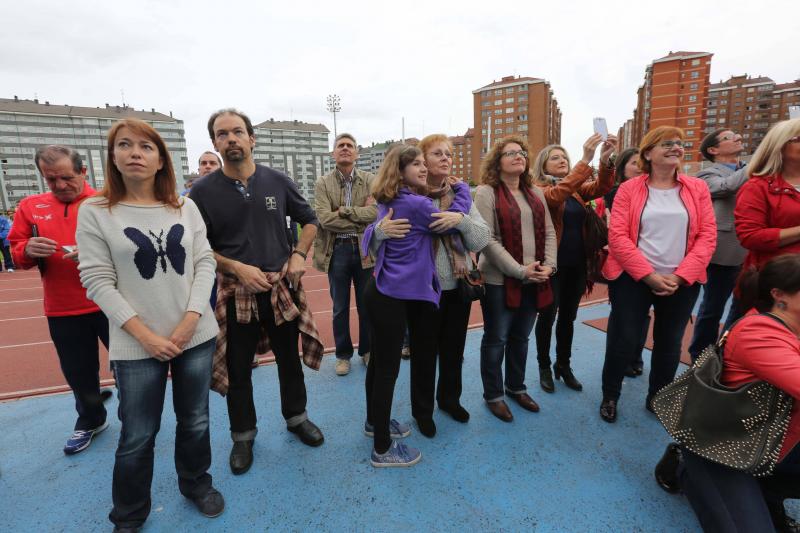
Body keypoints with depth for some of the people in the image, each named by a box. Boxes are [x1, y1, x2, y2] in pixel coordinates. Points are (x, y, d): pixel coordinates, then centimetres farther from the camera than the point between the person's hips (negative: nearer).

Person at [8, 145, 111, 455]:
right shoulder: (30, 206, 8)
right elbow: (16, 253, 11)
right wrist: (27, 250, -12)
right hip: (62, 311, 4)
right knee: (78, 373, 18)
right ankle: (91, 421, 41)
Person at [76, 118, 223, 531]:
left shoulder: (185, 208, 3)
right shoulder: (94, 212, -3)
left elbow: (205, 263, -1)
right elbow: (97, 281, -8)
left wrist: (190, 320, -12)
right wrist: (145, 336, -14)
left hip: (197, 336, 2)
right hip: (136, 346, -2)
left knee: (195, 422, 17)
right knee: (137, 437, 11)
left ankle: (196, 483, 42)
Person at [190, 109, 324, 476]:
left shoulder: (277, 181, -2)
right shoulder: (203, 191, -6)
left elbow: (309, 220, 10)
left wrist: (299, 255, -5)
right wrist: (237, 268, -15)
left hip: (281, 288, 2)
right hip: (234, 294, -1)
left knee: (289, 358, 17)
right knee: (238, 369, 13)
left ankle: (296, 417, 41)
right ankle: (243, 435, 36)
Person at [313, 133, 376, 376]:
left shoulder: (370, 180, 2)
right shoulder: (323, 183, -1)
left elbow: (376, 211, -13)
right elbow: (324, 218, -15)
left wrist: (343, 211, -16)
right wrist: (360, 217, -14)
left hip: (364, 249, 1)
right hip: (337, 250, 0)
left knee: (366, 305, 12)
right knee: (340, 308, 11)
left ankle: (367, 350, 32)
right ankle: (343, 354, 28)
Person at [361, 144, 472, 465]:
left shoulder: (389, 202, 11)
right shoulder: (415, 203, -17)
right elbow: (454, 220, -4)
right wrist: (462, 188, 9)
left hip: (382, 291, 10)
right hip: (392, 296, -9)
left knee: (379, 362, 21)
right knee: (388, 368, 1)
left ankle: (375, 422, 41)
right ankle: (382, 449, 18)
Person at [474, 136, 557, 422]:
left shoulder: (536, 193, 13)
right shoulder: (486, 192, -7)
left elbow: (549, 232, 12)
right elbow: (487, 239, -15)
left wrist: (549, 265, -4)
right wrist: (519, 270, -17)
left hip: (534, 280, 6)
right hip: (500, 280, -5)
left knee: (520, 338, 18)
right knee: (496, 339, 7)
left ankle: (516, 386, 37)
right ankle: (493, 395, 24)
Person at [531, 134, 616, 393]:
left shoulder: (576, 189, 11)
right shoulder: (539, 189, -6)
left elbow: (601, 188, -8)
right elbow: (557, 194, -28)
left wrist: (605, 161, -27)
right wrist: (585, 160, -36)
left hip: (577, 264, 6)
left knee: (568, 317, 15)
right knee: (548, 316, 6)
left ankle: (564, 365, 31)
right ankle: (544, 367, 23)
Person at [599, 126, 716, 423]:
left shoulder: (697, 188, 5)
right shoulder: (629, 189, -2)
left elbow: (708, 235, 0)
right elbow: (617, 236, -10)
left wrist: (680, 276, -12)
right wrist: (648, 275, -16)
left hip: (682, 282, 3)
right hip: (633, 279, -3)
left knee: (669, 344, 14)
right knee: (623, 341, 1)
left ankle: (657, 398, 34)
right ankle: (610, 396, 23)